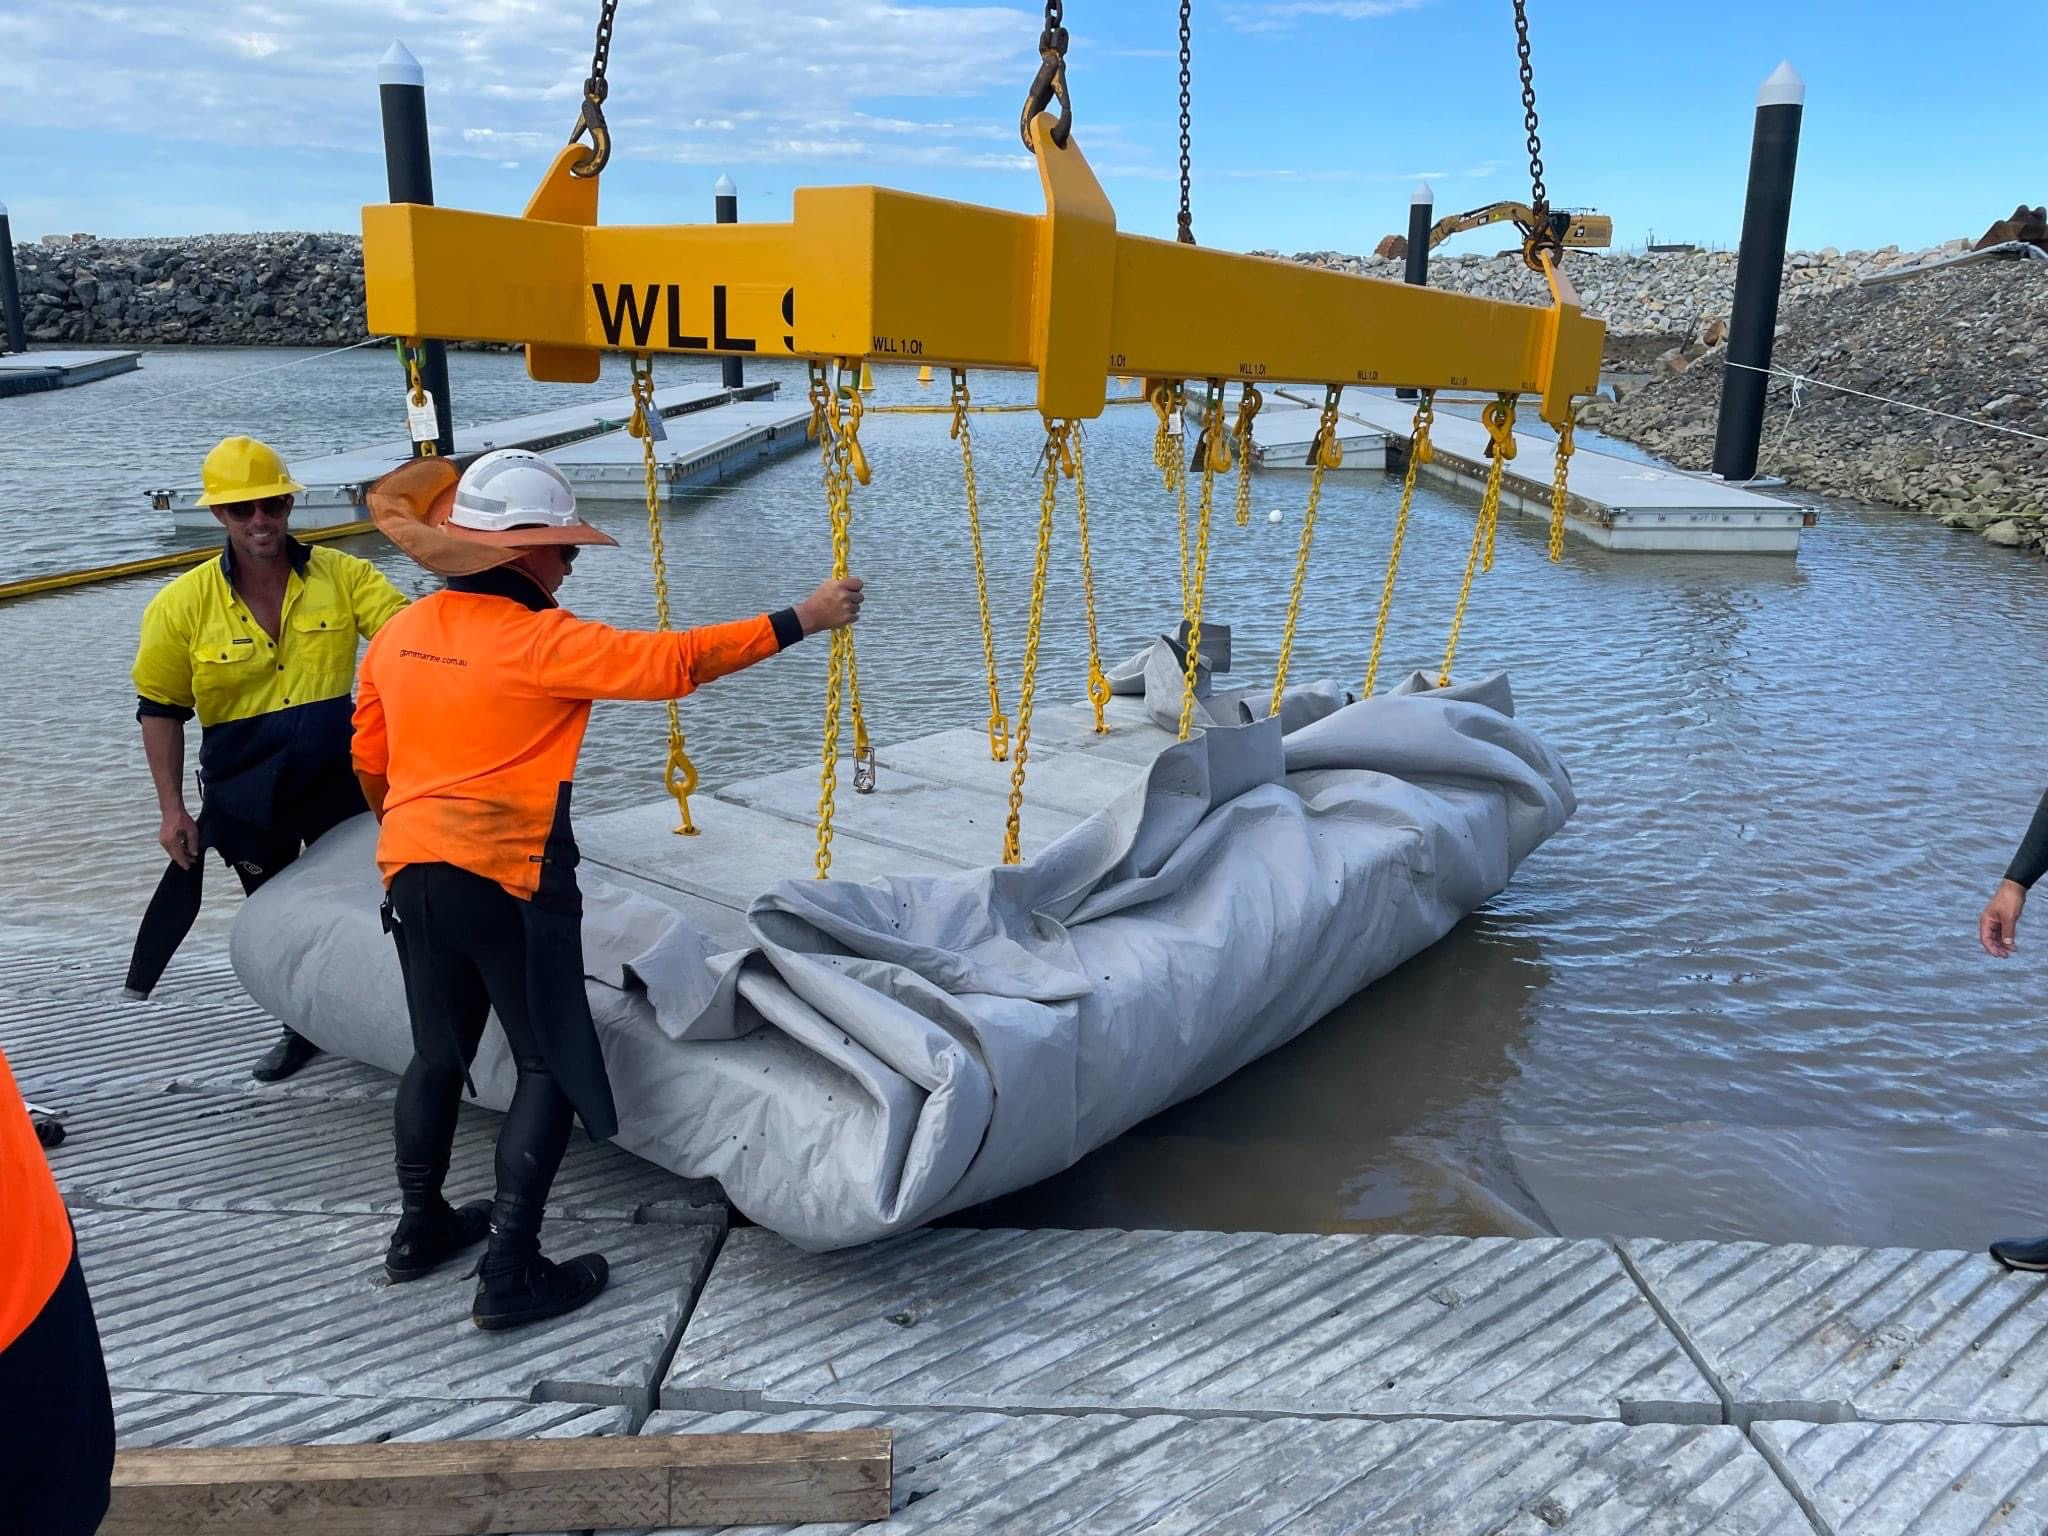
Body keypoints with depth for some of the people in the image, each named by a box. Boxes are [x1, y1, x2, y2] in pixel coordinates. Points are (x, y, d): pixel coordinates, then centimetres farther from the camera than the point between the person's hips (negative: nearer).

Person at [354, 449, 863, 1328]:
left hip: (412, 874, 8)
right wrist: (799, 621, -14)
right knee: (551, 1067, 4)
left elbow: (369, 760, 16)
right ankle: (510, 1273, 4)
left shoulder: (400, 634, 7)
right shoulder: (539, 639, -15)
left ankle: (421, 1228, 36)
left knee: (438, 1055, 22)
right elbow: (670, 662, -18)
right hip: (508, 886, -7)